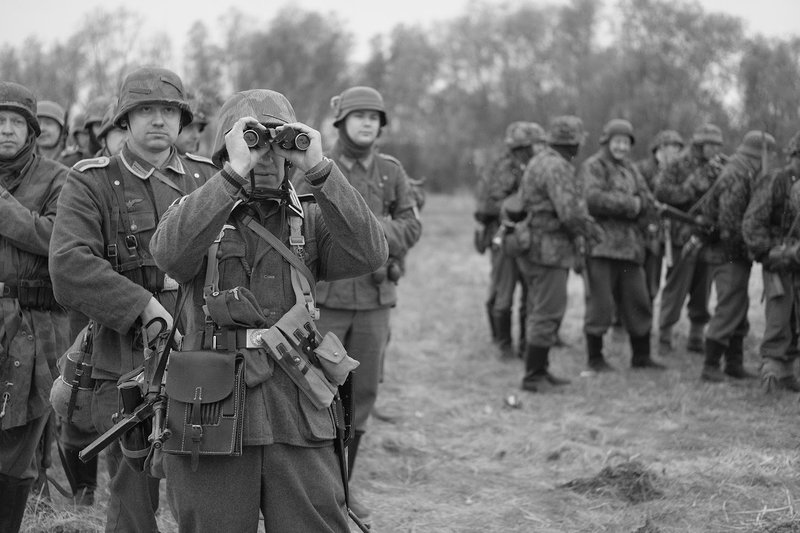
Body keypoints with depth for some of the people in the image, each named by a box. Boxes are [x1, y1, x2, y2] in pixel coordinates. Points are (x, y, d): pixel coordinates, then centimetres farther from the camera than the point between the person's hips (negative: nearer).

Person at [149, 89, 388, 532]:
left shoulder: (310, 221, 10)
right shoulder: (198, 215, 5)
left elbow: (368, 254, -9)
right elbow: (170, 252, -19)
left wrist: (319, 170, -16)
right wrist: (235, 172, -23)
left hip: (299, 424, 2)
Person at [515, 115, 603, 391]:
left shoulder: (539, 162, 14)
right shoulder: (557, 167, -18)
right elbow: (570, 212, -26)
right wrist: (588, 229, -6)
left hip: (536, 246, 11)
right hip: (549, 249, -11)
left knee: (542, 311, 16)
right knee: (547, 314, -6)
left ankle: (540, 371, 23)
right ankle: (533, 377, -3)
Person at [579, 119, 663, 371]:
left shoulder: (630, 169, 19)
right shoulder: (593, 167, -3)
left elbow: (647, 201, 10)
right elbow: (593, 198, -19)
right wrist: (630, 204, -14)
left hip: (630, 246, 7)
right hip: (601, 245, -7)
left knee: (637, 303, 11)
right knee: (600, 303, -3)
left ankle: (641, 356, 22)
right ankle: (595, 358, 7)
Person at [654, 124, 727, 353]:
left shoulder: (721, 167, 10)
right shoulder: (680, 166, -5)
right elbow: (661, 191, -13)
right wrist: (690, 190, -16)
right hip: (685, 234, -5)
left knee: (703, 289, 10)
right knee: (677, 287, -3)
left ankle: (696, 337, 19)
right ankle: (664, 335, 6)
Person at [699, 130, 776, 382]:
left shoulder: (745, 175, 14)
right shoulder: (736, 177, -17)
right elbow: (729, 222, -23)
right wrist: (748, 247, -17)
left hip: (737, 255, 10)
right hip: (730, 255, -10)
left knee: (739, 308, 14)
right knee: (729, 308, -8)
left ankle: (734, 364, 22)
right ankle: (710, 367, -3)